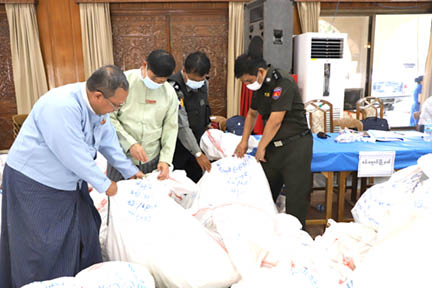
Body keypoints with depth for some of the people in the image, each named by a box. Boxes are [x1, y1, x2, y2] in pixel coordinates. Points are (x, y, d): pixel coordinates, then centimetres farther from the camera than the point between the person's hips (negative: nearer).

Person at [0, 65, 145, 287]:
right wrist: (104, 184, -18)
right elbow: (74, 155, -31)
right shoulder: (61, 107, -33)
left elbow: (108, 141, 5)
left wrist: (130, 171, 9)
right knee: (44, 250, 2)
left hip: (69, 181, 8)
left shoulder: (97, 104, -7)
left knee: (83, 236, 16)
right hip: (34, 183, -8)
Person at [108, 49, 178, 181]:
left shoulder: (170, 92, 0)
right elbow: (109, 117, -10)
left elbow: (171, 128, 4)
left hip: (152, 159, 2)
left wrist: (166, 159, -4)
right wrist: (129, 143, -18)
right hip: (121, 156, -2)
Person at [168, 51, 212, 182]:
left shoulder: (204, 84, 0)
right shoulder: (175, 88, -23)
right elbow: (182, 126, -23)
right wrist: (198, 154, -21)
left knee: (196, 181, 15)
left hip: (197, 143, 6)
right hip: (179, 148, -6)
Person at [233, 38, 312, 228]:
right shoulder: (260, 85, 9)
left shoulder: (282, 82, -17)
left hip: (295, 146, -8)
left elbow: (275, 120, -20)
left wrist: (261, 147, -10)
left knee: (295, 198, -1)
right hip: (273, 146, 8)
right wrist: (244, 141, 14)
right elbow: (252, 113, 22)